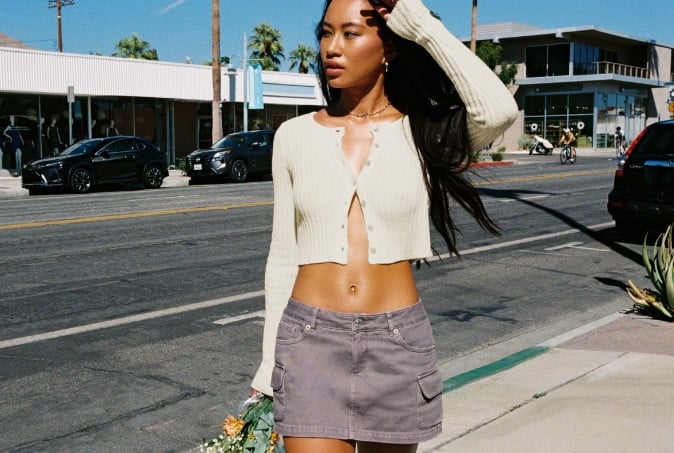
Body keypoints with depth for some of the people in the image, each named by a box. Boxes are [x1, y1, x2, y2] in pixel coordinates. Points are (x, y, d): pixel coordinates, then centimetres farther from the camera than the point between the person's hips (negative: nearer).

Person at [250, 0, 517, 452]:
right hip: (312, 339, 0)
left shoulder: (424, 132, -1)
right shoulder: (294, 135, 3)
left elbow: (499, 112, -24)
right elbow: (283, 257, 7)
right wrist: (270, 357, 6)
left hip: (398, 341, 0)